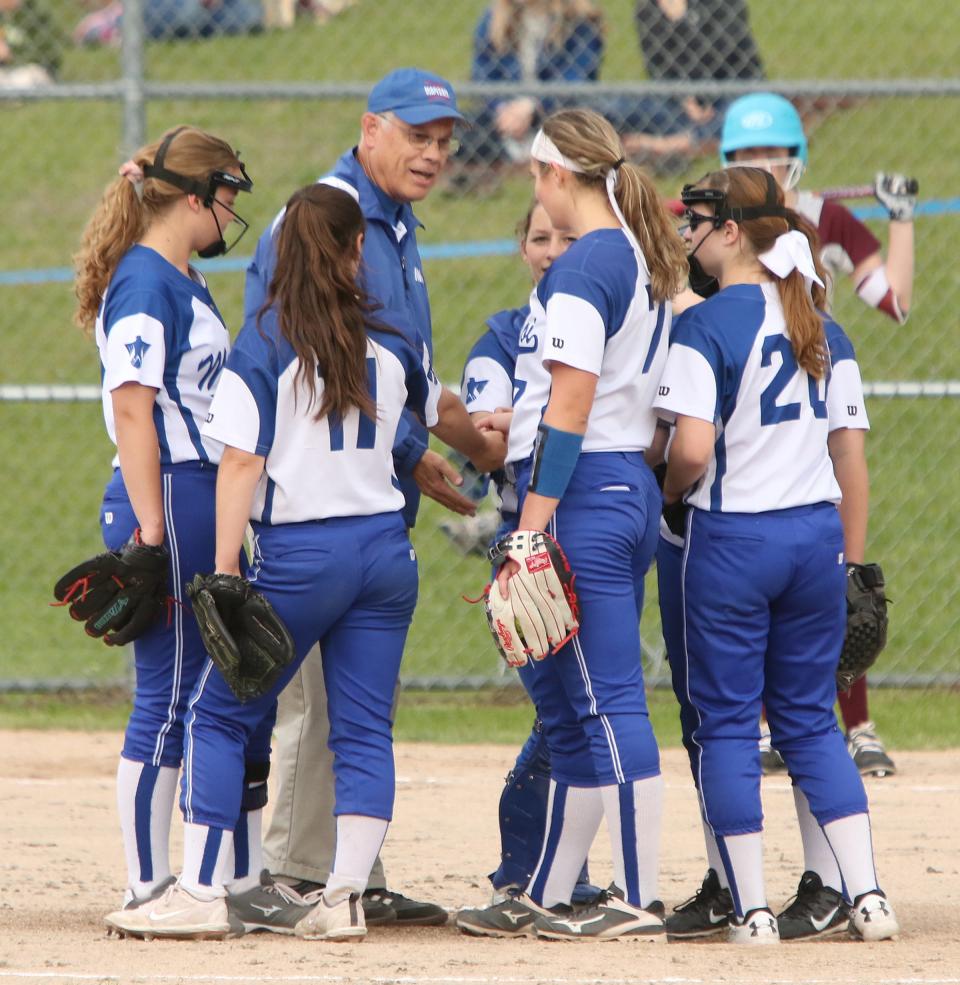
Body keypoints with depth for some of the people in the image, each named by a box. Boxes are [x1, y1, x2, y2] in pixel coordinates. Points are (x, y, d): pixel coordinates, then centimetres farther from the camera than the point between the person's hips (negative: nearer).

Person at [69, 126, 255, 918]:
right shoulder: (143, 282, -12)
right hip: (166, 499, -10)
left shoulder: (187, 282, 18)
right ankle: (149, 888, -3)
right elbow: (132, 412, -18)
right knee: (167, 697, -7)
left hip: (208, 497, 10)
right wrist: (151, 538, -22)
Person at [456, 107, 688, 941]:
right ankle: (547, 899, 20)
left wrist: (532, 527, -19)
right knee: (568, 699, 14)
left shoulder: (583, 267, -13)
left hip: (582, 496, -10)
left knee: (606, 700, -8)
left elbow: (570, 406, -18)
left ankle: (640, 901, -7)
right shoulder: (645, 261, 15)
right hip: (633, 487, 10)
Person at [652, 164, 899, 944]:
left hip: (733, 537, -6)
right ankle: (867, 895, 4)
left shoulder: (705, 325, -12)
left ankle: (751, 909, 0)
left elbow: (693, 448, -20)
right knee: (811, 719, 13)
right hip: (817, 529, 6)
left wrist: (671, 496, 0)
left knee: (726, 726, 3)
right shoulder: (806, 310, 7)